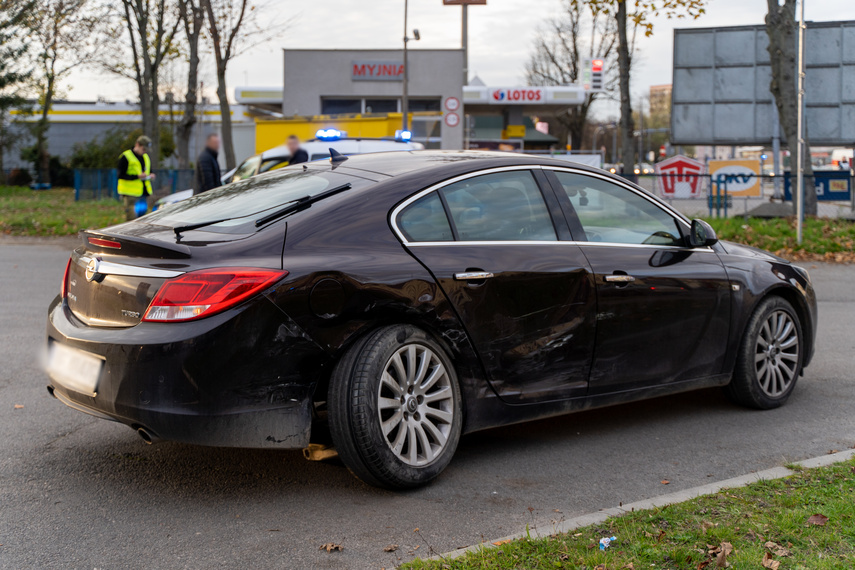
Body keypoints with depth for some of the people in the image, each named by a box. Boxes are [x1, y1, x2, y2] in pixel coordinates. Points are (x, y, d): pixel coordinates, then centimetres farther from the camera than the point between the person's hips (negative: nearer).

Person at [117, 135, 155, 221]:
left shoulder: (145, 157, 15)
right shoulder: (126, 157, -8)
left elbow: (149, 171, 26)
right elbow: (121, 175, -11)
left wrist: (150, 176, 1)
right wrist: (137, 176, -20)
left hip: (143, 193, 7)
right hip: (130, 193, -7)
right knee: (132, 218, -12)